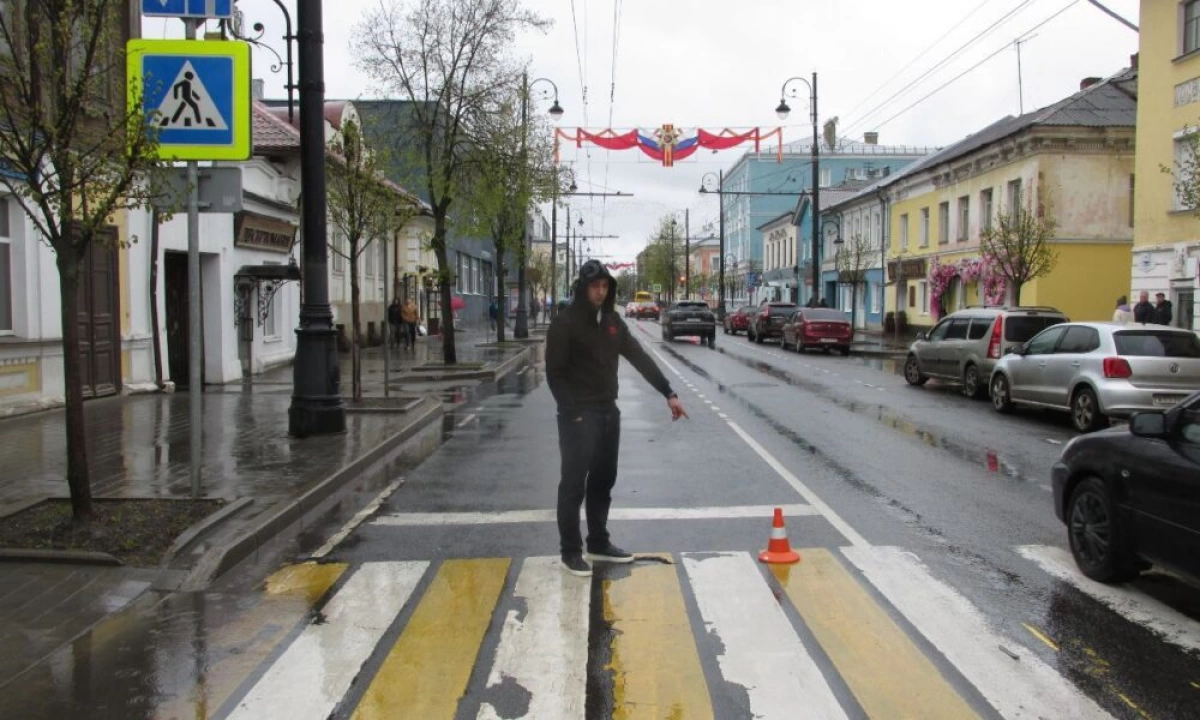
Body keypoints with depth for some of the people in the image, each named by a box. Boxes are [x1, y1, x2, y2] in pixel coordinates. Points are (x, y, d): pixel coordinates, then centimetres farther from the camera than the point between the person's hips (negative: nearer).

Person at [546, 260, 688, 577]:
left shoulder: (613, 321, 9)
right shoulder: (564, 323, -10)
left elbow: (640, 359, 9)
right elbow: (555, 373, -12)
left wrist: (668, 393, 4)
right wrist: (572, 412, -19)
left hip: (608, 412, 7)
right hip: (578, 415, -7)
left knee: (603, 481, 13)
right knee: (574, 483, -3)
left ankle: (599, 543, 25)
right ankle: (570, 551, 7)